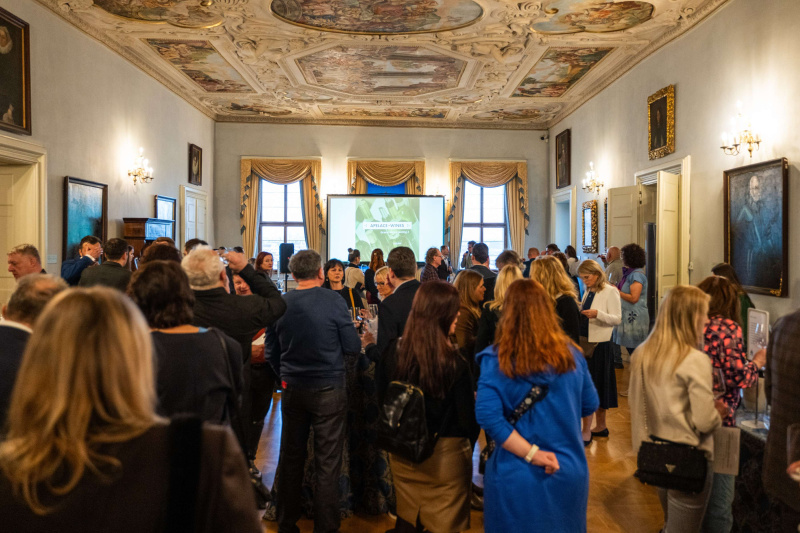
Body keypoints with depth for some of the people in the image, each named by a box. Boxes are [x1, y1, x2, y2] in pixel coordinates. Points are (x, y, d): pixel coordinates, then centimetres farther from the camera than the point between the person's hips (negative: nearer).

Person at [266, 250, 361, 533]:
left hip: (292, 390, 4)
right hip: (328, 390, -4)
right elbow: (353, 347, -9)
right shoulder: (333, 301, -13)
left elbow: (272, 352, 7)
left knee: (290, 458, 16)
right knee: (327, 464, 5)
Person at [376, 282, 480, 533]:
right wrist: (468, 445, 8)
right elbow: (467, 417, -14)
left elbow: (382, 400, 1)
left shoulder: (393, 351, -10)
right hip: (444, 454, -4)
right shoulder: (454, 362, -22)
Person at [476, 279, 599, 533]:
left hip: (515, 476, -2)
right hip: (568, 472, 3)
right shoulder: (571, 354, -4)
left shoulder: (496, 359, -13)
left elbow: (488, 415, -23)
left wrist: (531, 453, -17)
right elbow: (589, 406, 8)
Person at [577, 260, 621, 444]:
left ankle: (586, 431, 1)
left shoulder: (610, 292, -7)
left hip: (600, 345, -7)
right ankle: (601, 426, 24)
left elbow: (617, 318, -15)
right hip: (585, 342, 7)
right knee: (595, 387, 13)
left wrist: (598, 313, -29)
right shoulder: (588, 292, 13)